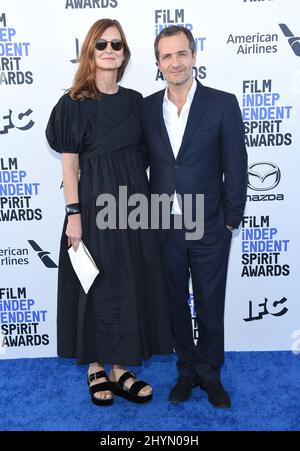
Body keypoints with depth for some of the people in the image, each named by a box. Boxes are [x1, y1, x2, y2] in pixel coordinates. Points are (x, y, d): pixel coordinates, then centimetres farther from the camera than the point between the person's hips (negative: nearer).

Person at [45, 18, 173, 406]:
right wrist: (73, 214, -13)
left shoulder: (134, 100, 10)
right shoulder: (75, 104, -4)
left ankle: (119, 368, 24)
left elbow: (142, 155, 12)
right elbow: (69, 163, -7)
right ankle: (95, 367, 24)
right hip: (94, 204, -5)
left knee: (132, 284, 8)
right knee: (98, 285, 4)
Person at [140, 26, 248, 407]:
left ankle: (210, 374, 34)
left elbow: (235, 168, -4)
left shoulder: (223, 104, -5)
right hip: (164, 229, 3)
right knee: (176, 305, 15)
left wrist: (230, 221, -4)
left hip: (208, 229, -2)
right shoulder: (146, 108, 3)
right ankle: (187, 371, 36)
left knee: (210, 308, 11)